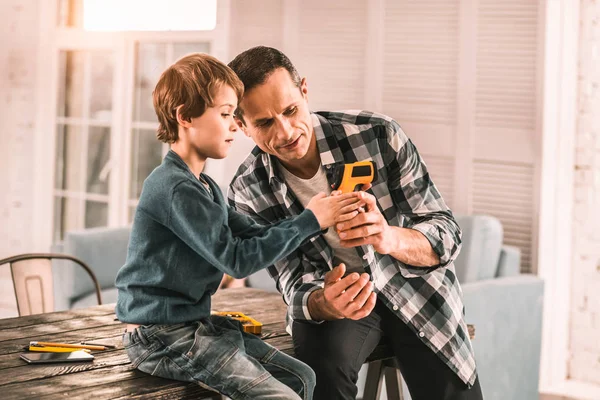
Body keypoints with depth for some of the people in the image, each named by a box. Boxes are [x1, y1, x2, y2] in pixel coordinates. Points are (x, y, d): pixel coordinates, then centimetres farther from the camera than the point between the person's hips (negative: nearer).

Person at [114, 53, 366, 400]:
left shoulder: (205, 188, 15)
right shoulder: (175, 188, -19)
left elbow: (254, 236, 10)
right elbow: (236, 259, -22)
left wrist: (317, 217, -3)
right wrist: (309, 221, -18)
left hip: (195, 325, 10)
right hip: (163, 337, -10)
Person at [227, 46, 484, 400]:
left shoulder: (378, 135, -23)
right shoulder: (249, 193, -17)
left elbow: (447, 234, -20)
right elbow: (295, 284, -14)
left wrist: (391, 239, -44)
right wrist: (325, 304, -40)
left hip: (413, 282, 1)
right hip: (330, 291, 0)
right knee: (325, 368, -31)